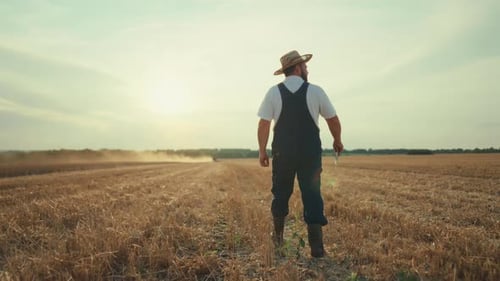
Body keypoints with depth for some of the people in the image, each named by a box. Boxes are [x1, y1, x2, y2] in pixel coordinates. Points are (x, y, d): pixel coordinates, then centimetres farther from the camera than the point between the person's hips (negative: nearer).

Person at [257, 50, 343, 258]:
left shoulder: (274, 92, -3)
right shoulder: (315, 91, -3)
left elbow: (264, 124, -6)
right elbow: (333, 120, 4)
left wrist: (262, 151, 2)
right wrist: (337, 140, 20)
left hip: (282, 152, 1)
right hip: (310, 152, -1)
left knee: (281, 194, 17)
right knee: (312, 195, 4)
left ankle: (278, 236, 31)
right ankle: (316, 246, 3)